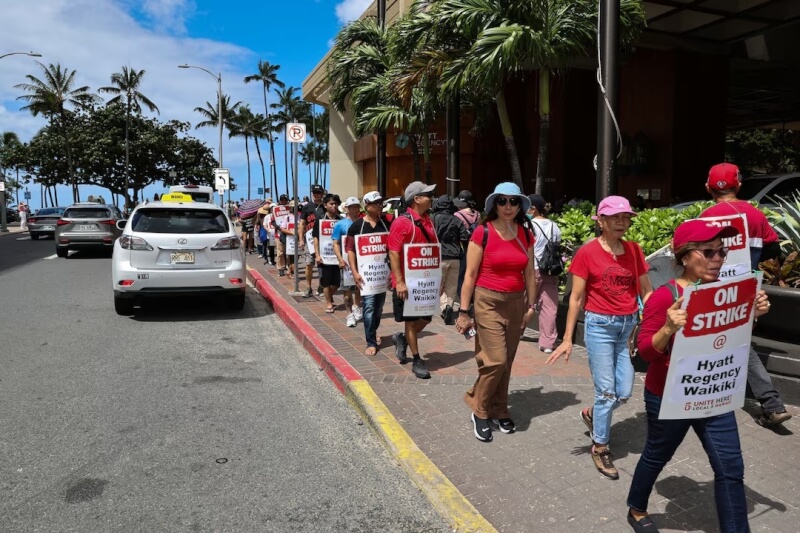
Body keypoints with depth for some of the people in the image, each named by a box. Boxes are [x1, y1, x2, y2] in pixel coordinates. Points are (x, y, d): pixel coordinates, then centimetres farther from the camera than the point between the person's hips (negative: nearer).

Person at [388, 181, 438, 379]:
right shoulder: (401, 222, -15)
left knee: (426, 318, 13)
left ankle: (402, 339, 37)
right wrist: (399, 282, -22)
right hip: (408, 281, -7)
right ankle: (417, 360, 17)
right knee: (411, 320, 5)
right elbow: (394, 253, -18)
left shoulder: (428, 221, 8)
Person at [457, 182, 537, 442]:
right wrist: (463, 311, -9)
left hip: (516, 303, 5)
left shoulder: (525, 235, 5)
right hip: (488, 302, -5)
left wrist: (531, 305, 10)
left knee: (506, 362, 11)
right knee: (496, 361, -10)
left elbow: (529, 274, 11)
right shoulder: (483, 233, -10)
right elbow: (470, 275, -9)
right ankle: (480, 411, 12)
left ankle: (498, 411, 28)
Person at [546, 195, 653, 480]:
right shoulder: (587, 252, -9)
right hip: (600, 325, -5)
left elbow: (646, 291, 10)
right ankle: (600, 448, 21)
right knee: (607, 391, 2)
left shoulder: (634, 250, 4)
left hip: (629, 325, 5)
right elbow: (576, 298, -7)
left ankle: (592, 414, 38)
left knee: (624, 392, 8)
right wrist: (567, 339, -7)